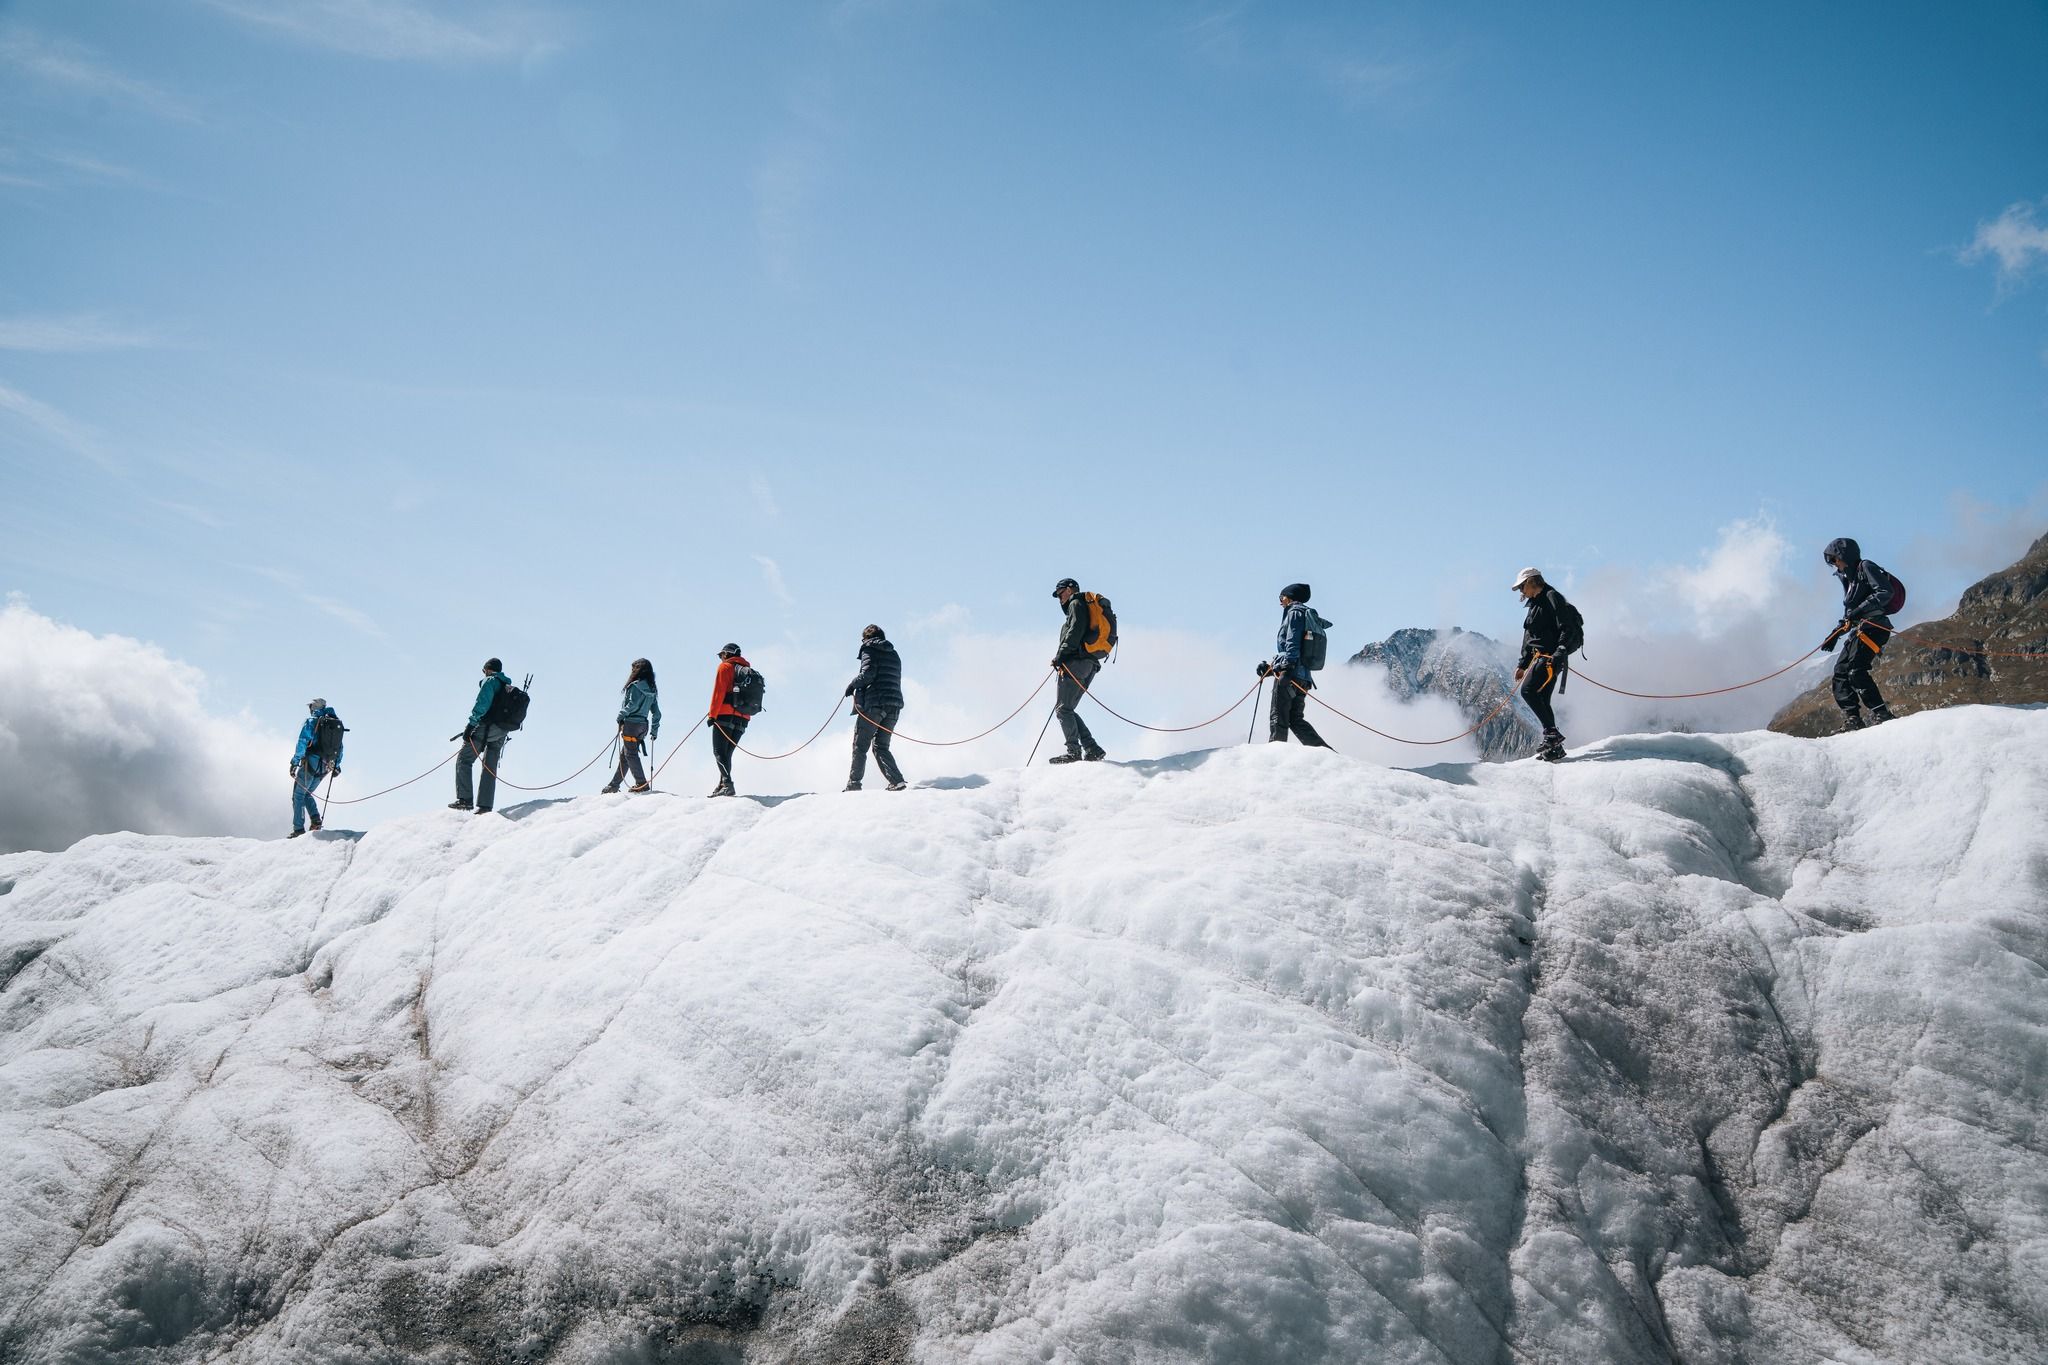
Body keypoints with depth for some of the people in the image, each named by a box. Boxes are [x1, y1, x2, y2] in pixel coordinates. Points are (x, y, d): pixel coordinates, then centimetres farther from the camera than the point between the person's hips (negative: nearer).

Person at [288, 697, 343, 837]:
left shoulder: (311, 722, -5)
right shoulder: (336, 723, 13)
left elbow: (302, 743, -14)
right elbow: (339, 747, 17)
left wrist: (295, 763, -14)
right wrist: (337, 765, 24)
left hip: (311, 762, -6)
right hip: (326, 766, 6)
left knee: (298, 795, 4)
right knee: (308, 793, 22)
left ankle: (298, 829, -2)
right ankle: (315, 819, 1)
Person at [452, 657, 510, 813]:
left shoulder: (490, 681, -2)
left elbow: (482, 704, -16)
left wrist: (471, 724, -18)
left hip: (487, 727, -8)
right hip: (502, 732, 8)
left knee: (464, 759, -4)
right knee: (490, 767, 10)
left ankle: (465, 799, -14)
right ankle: (485, 805, 4)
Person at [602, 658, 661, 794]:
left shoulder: (636, 686, -11)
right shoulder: (651, 690, 12)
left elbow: (632, 705, -19)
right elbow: (656, 712, 13)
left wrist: (621, 716, -5)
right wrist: (654, 731, 18)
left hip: (631, 723, -8)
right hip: (643, 725, 8)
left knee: (630, 754, -5)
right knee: (624, 755, 15)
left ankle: (641, 784, -12)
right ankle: (614, 784, 21)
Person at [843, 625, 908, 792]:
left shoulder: (869, 649, 1)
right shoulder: (893, 654, 22)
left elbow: (868, 673, -14)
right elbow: (895, 681, 18)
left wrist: (852, 685, 1)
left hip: (873, 704, -7)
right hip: (894, 706, 7)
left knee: (860, 745, 2)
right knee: (881, 746, 11)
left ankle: (854, 783, 1)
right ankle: (897, 781, -6)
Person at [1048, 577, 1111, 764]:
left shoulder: (1077, 603, 2)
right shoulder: (1087, 608, 30)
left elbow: (1075, 631, -14)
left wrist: (1060, 655, -16)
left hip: (1077, 662, -9)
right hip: (1091, 665, 9)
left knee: (1063, 708, -10)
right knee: (1065, 709, 9)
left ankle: (1074, 752, -16)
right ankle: (1092, 749, 0)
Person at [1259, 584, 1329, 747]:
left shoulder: (1295, 612, 1)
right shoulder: (1308, 616, 29)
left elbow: (1292, 643, -14)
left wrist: (1286, 667, -24)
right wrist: (1271, 668, 30)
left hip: (1289, 673, -9)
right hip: (1303, 677, 9)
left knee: (1279, 718, -10)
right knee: (1295, 720, 8)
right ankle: (1326, 752, -2)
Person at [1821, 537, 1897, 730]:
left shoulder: (1866, 568, -2)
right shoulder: (1849, 578, 24)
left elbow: (1885, 593, -16)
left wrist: (1860, 610, -24)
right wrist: (1835, 635, 23)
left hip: (1873, 626, -10)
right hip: (1859, 631, 10)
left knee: (1855, 670, -22)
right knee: (1840, 672, 2)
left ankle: (1881, 715, -26)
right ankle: (1852, 719, -3)